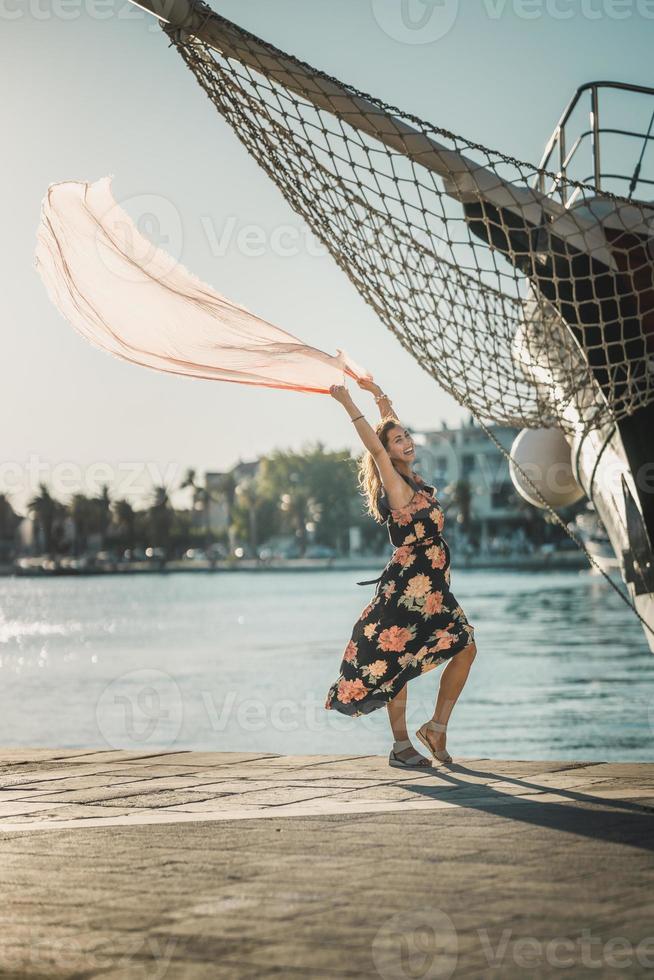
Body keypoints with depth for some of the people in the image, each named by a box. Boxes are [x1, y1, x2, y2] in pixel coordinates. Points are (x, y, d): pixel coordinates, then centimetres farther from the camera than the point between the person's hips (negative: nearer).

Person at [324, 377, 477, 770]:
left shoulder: (414, 480, 10)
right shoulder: (396, 487, -12)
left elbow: (392, 427, 20)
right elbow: (376, 447, -26)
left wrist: (379, 395, 21)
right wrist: (348, 404, -28)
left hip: (432, 587, 9)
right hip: (406, 587, -9)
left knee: (465, 646, 4)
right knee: (397, 663, -2)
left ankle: (437, 727, 11)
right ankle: (402, 746, 4)